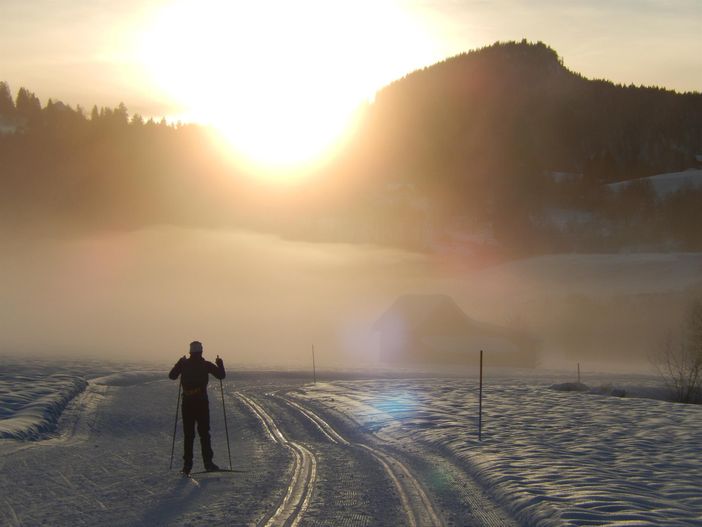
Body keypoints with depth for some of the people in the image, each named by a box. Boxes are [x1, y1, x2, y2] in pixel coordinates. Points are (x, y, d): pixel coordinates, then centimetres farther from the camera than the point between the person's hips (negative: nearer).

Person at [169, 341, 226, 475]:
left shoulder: (184, 364, 3)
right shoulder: (206, 365, -3)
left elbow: (172, 376, 13)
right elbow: (221, 375, 0)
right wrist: (220, 364, 14)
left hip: (187, 403, 2)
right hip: (202, 403, -2)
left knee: (188, 434, 6)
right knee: (204, 433, 1)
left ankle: (187, 464, 3)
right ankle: (208, 462, -7)